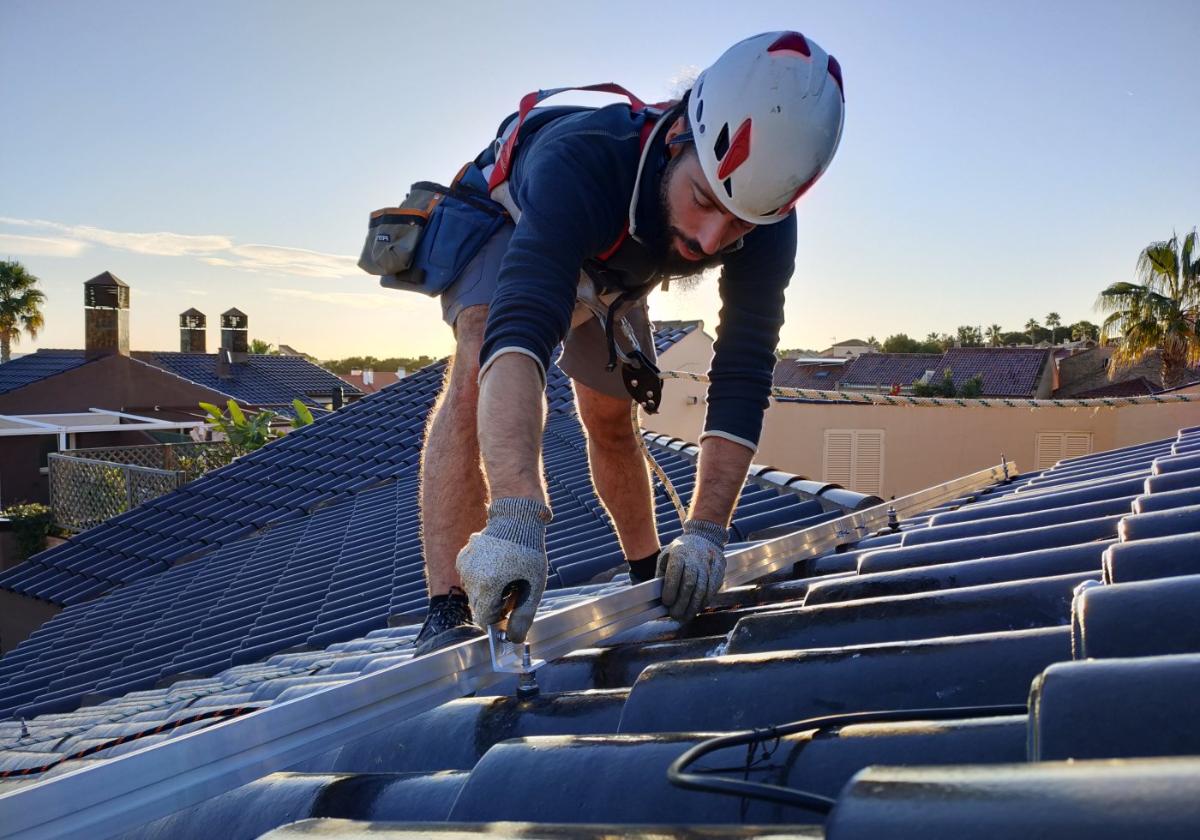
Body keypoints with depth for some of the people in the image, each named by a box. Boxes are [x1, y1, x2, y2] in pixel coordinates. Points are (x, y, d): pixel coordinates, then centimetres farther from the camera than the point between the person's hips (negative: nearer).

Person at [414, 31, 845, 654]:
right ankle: (448, 617, -31)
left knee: (611, 422, 10)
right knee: (482, 363, -32)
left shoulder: (766, 224, -32)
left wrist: (706, 532, -43)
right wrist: (515, 521, -72)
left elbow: (742, 376, -33)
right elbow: (518, 329, -60)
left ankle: (649, 576, 35)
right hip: (508, 224, -4)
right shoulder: (582, 160, -47)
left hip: (607, 273, 4)